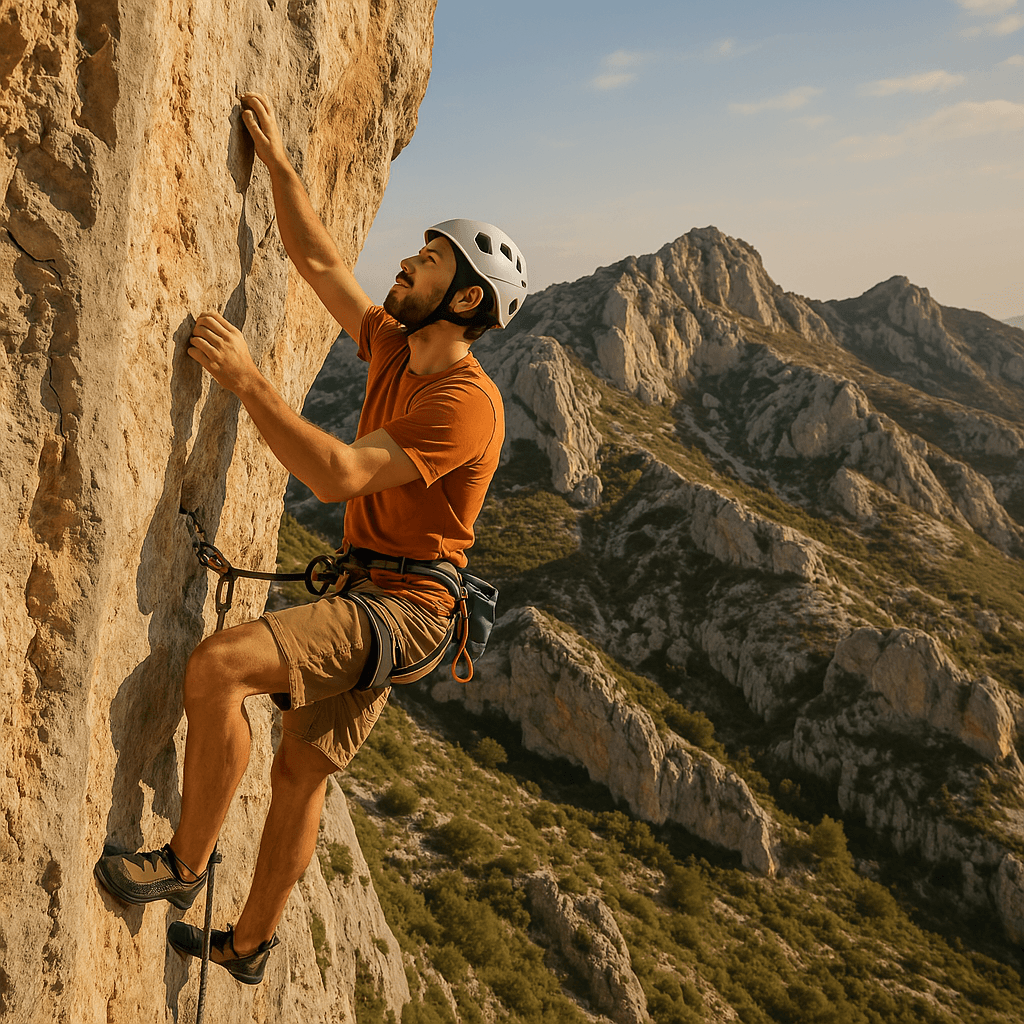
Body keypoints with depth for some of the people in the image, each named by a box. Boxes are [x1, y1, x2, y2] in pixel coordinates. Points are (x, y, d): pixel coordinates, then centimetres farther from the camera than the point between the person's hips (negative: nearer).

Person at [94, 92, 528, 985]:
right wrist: (275, 158, 12)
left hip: (400, 608, -9)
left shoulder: (465, 403, -20)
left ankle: (186, 862, -5)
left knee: (217, 665, -25)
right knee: (300, 773, 17)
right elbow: (316, 258, 14)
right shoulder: (395, 348, 7)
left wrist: (248, 380, -24)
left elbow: (337, 475, -28)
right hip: (366, 599, 9)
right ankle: (250, 945, 35)